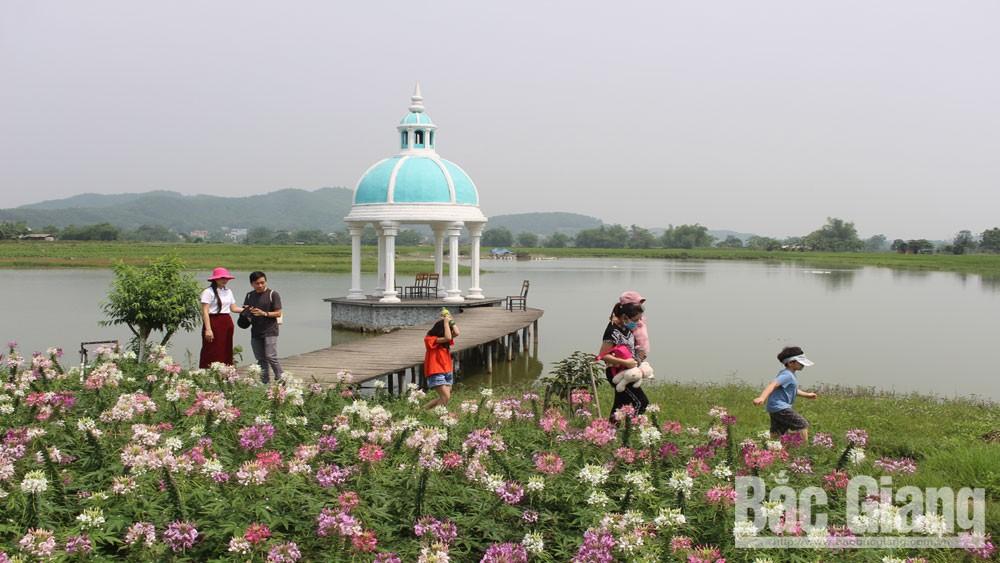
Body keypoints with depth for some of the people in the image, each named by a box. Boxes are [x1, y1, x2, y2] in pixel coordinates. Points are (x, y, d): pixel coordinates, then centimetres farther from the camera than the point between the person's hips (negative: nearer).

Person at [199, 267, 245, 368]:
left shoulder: (228, 291, 15)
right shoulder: (208, 292, -7)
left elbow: (233, 308, 15)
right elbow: (205, 312, -11)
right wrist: (208, 329, -18)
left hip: (227, 323, 7)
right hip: (214, 322, -7)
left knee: (226, 352, 7)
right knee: (212, 353, -7)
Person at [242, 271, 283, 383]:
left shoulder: (273, 294, -5)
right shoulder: (249, 296, 11)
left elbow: (278, 313, -7)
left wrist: (264, 313, -22)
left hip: (270, 332, -5)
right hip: (255, 332, 5)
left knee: (271, 357, -12)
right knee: (261, 359, 7)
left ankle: (280, 379, -1)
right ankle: (265, 382, 12)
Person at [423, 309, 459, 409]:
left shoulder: (443, 338, 10)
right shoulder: (430, 339, -13)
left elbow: (456, 333, -5)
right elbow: (447, 338, -25)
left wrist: (451, 321, -1)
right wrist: (446, 322, -18)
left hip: (447, 371, 8)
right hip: (436, 373, -8)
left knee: (444, 398, 6)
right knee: (446, 397, -18)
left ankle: (424, 409, 20)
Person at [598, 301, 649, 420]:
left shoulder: (627, 328, 4)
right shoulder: (613, 331, -22)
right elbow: (603, 355, -22)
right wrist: (625, 362, -25)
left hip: (626, 372, 9)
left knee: (620, 404, 13)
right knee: (641, 403, -10)